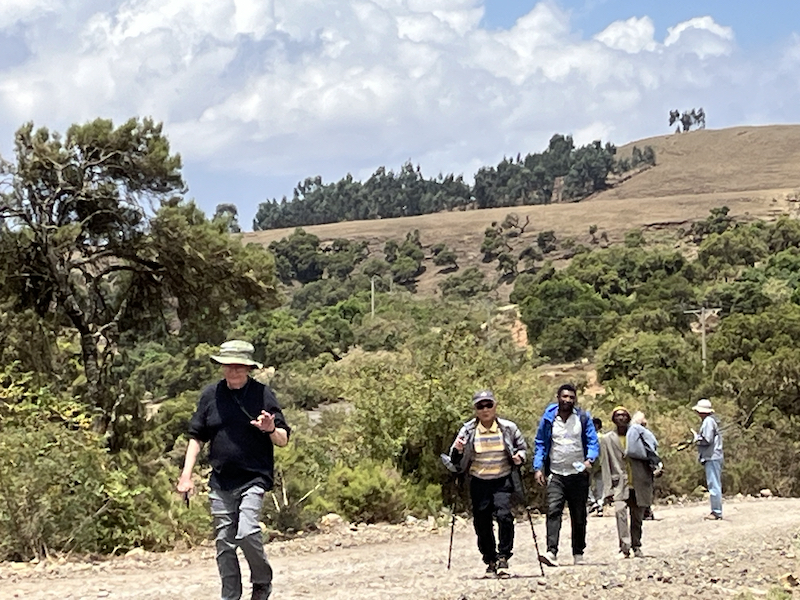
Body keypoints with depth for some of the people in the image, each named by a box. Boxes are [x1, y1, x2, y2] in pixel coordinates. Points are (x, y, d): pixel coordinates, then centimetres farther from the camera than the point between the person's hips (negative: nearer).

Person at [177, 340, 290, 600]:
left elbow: (283, 440, -1)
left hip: (253, 478, -4)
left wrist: (271, 429, -23)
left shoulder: (262, 394, -3)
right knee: (224, 543, 8)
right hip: (221, 480, 4)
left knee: (246, 533, -19)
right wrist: (186, 475, 5)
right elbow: (197, 436, 12)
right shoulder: (211, 394, 4)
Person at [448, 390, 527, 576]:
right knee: (482, 523, 3)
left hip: (503, 481, -1)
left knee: (504, 515, -21)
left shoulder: (508, 428, 0)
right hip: (479, 482, 2)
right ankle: (490, 561, 18)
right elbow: (456, 462, 7)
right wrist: (458, 451, -15)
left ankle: (503, 556, -10)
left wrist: (519, 456, -5)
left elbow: (522, 447, 16)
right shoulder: (468, 431, 1)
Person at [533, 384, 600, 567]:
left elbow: (593, 442, 1)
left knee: (579, 516, 9)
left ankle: (578, 554, 20)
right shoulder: (548, 418, 4)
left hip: (578, 475, 1)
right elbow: (540, 444, 8)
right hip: (555, 474, -1)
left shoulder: (583, 418, 3)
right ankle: (552, 553, -26)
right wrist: (538, 467, -2)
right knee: (553, 511, -17)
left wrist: (589, 459, -19)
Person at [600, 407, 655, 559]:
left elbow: (647, 459, 14)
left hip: (638, 484, 2)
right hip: (620, 483, -2)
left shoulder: (637, 435, 10)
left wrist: (649, 484, 9)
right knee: (620, 512, -23)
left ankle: (636, 547, 22)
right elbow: (605, 465, 5)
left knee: (637, 518, 6)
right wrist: (608, 489, -1)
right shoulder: (607, 439, 7)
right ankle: (624, 548, -25)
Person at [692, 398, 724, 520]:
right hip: (713, 457, 11)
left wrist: (696, 437, -3)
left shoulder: (708, 421, -12)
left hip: (711, 458, -11)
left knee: (714, 485, -10)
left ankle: (716, 512, -10)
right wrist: (698, 436, 13)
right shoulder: (711, 420, 19)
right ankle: (716, 511, 16)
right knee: (715, 485, 12)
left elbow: (707, 440, -19)